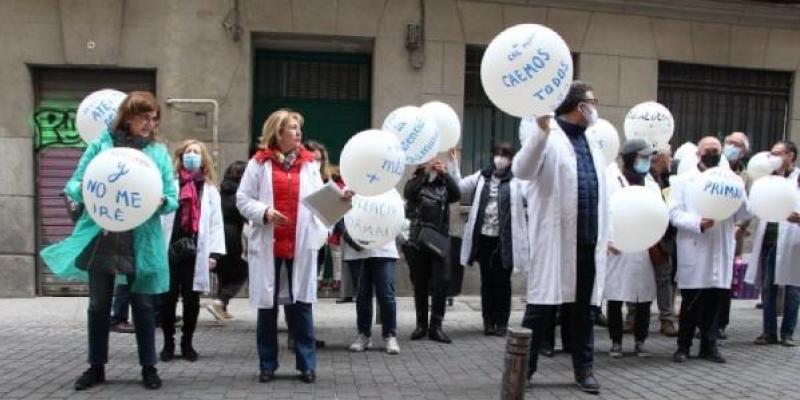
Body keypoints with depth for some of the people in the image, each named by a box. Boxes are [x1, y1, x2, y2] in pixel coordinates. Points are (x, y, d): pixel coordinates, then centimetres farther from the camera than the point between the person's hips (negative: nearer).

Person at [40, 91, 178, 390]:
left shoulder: (159, 152, 4)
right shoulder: (100, 145, 2)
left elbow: (173, 199, 3)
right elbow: (73, 185, 3)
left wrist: (161, 201, -20)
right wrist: (86, 190, -19)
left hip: (142, 243, 0)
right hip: (101, 240, 0)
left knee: (143, 304, 6)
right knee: (99, 304, 10)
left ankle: (148, 367, 19)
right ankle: (96, 367, 24)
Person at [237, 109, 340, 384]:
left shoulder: (309, 163, 9)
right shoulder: (259, 163, 2)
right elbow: (243, 200, 0)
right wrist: (264, 212, -16)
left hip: (300, 245, 1)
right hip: (268, 245, -1)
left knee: (301, 305, 3)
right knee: (267, 306, 8)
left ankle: (306, 364, 13)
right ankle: (267, 365, 20)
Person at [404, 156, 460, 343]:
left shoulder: (444, 185, 12)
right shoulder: (415, 182, 8)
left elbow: (456, 195, -6)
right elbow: (408, 192, -13)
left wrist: (445, 174, -16)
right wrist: (425, 171, -18)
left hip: (440, 239, 1)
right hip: (417, 240, -1)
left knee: (441, 283, -6)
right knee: (420, 284, 7)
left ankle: (435, 326, 2)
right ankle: (421, 325, 17)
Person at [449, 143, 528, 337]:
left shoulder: (516, 181, -2)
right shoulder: (482, 176, 9)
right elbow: (459, 187, 9)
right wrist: (453, 163, 2)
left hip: (504, 239, -3)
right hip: (484, 237, 3)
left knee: (502, 281, 5)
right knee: (487, 280, 10)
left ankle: (501, 322, 15)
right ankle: (488, 321, 19)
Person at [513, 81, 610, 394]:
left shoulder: (593, 141, 18)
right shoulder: (548, 137, -4)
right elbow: (521, 170, -21)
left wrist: (605, 234, 18)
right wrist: (542, 129, -32)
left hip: (588, 241, 6)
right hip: (555, 240, -6)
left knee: (584, 307, 12)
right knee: (542, 306, -1)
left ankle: (584, 369, 22)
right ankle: (524, 367, 11)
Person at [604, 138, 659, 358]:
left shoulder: (652, 185, 14)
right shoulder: (611, 182, -2)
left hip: (644, 252, 4)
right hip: (617, 251, -4)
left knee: (644, 299, 5)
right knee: (615, 298, 1)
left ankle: (640, 341, 18)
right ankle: (616, 342, 13)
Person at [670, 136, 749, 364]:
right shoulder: (685, 180, 7)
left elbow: (742, 215, 9)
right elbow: (674, 213, -2)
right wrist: (698, 223, -18)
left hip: (721, 251, 3)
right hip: (694, 250, -3)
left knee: (715, 301, 5)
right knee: (691, 302, 1)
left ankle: (709, 346, 17)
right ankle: (683, 346, 12)